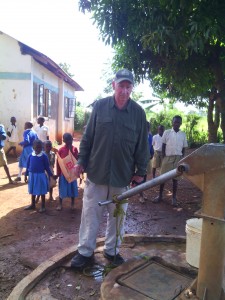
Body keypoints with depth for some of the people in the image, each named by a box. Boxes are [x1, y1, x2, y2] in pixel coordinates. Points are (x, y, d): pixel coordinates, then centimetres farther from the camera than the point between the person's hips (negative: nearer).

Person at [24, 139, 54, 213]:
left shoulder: (44, 156, -10)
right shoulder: (30, 155, -2)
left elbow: (47, 167, -4)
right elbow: (28, 166, 6)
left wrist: (51, 175, -5)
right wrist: (26, 175, 9)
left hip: (41, 175, -3)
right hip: (32, 175, 4)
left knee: (42, 191, 6)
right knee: (32, 191, 17)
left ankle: (43, 206, 20)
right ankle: (32, 205, 34)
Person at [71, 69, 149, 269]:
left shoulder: (138, 113, -2)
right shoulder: (100, 106, -2)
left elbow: (142, 145, 2)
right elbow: (87, 137, 3)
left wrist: (140, 172, 1)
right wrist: (81, 161, 0)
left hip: (122, 175, 1)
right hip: (96, 172, 0)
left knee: (117, 216, 14)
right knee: (90, 214, 8)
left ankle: (112, 250, 34)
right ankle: (85, 252, 26)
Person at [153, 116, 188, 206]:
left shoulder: (183, 134, 6)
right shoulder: (167, 132, 2)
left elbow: (184, 148, 9)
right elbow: (163, 145, 4)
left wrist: (182, 159, 1)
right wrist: (163, 157, -3)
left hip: (178, 158, 1)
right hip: (167, 157, -1)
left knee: (175, 178, 5)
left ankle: (174, 198, 13)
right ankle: (160, 196, 14)